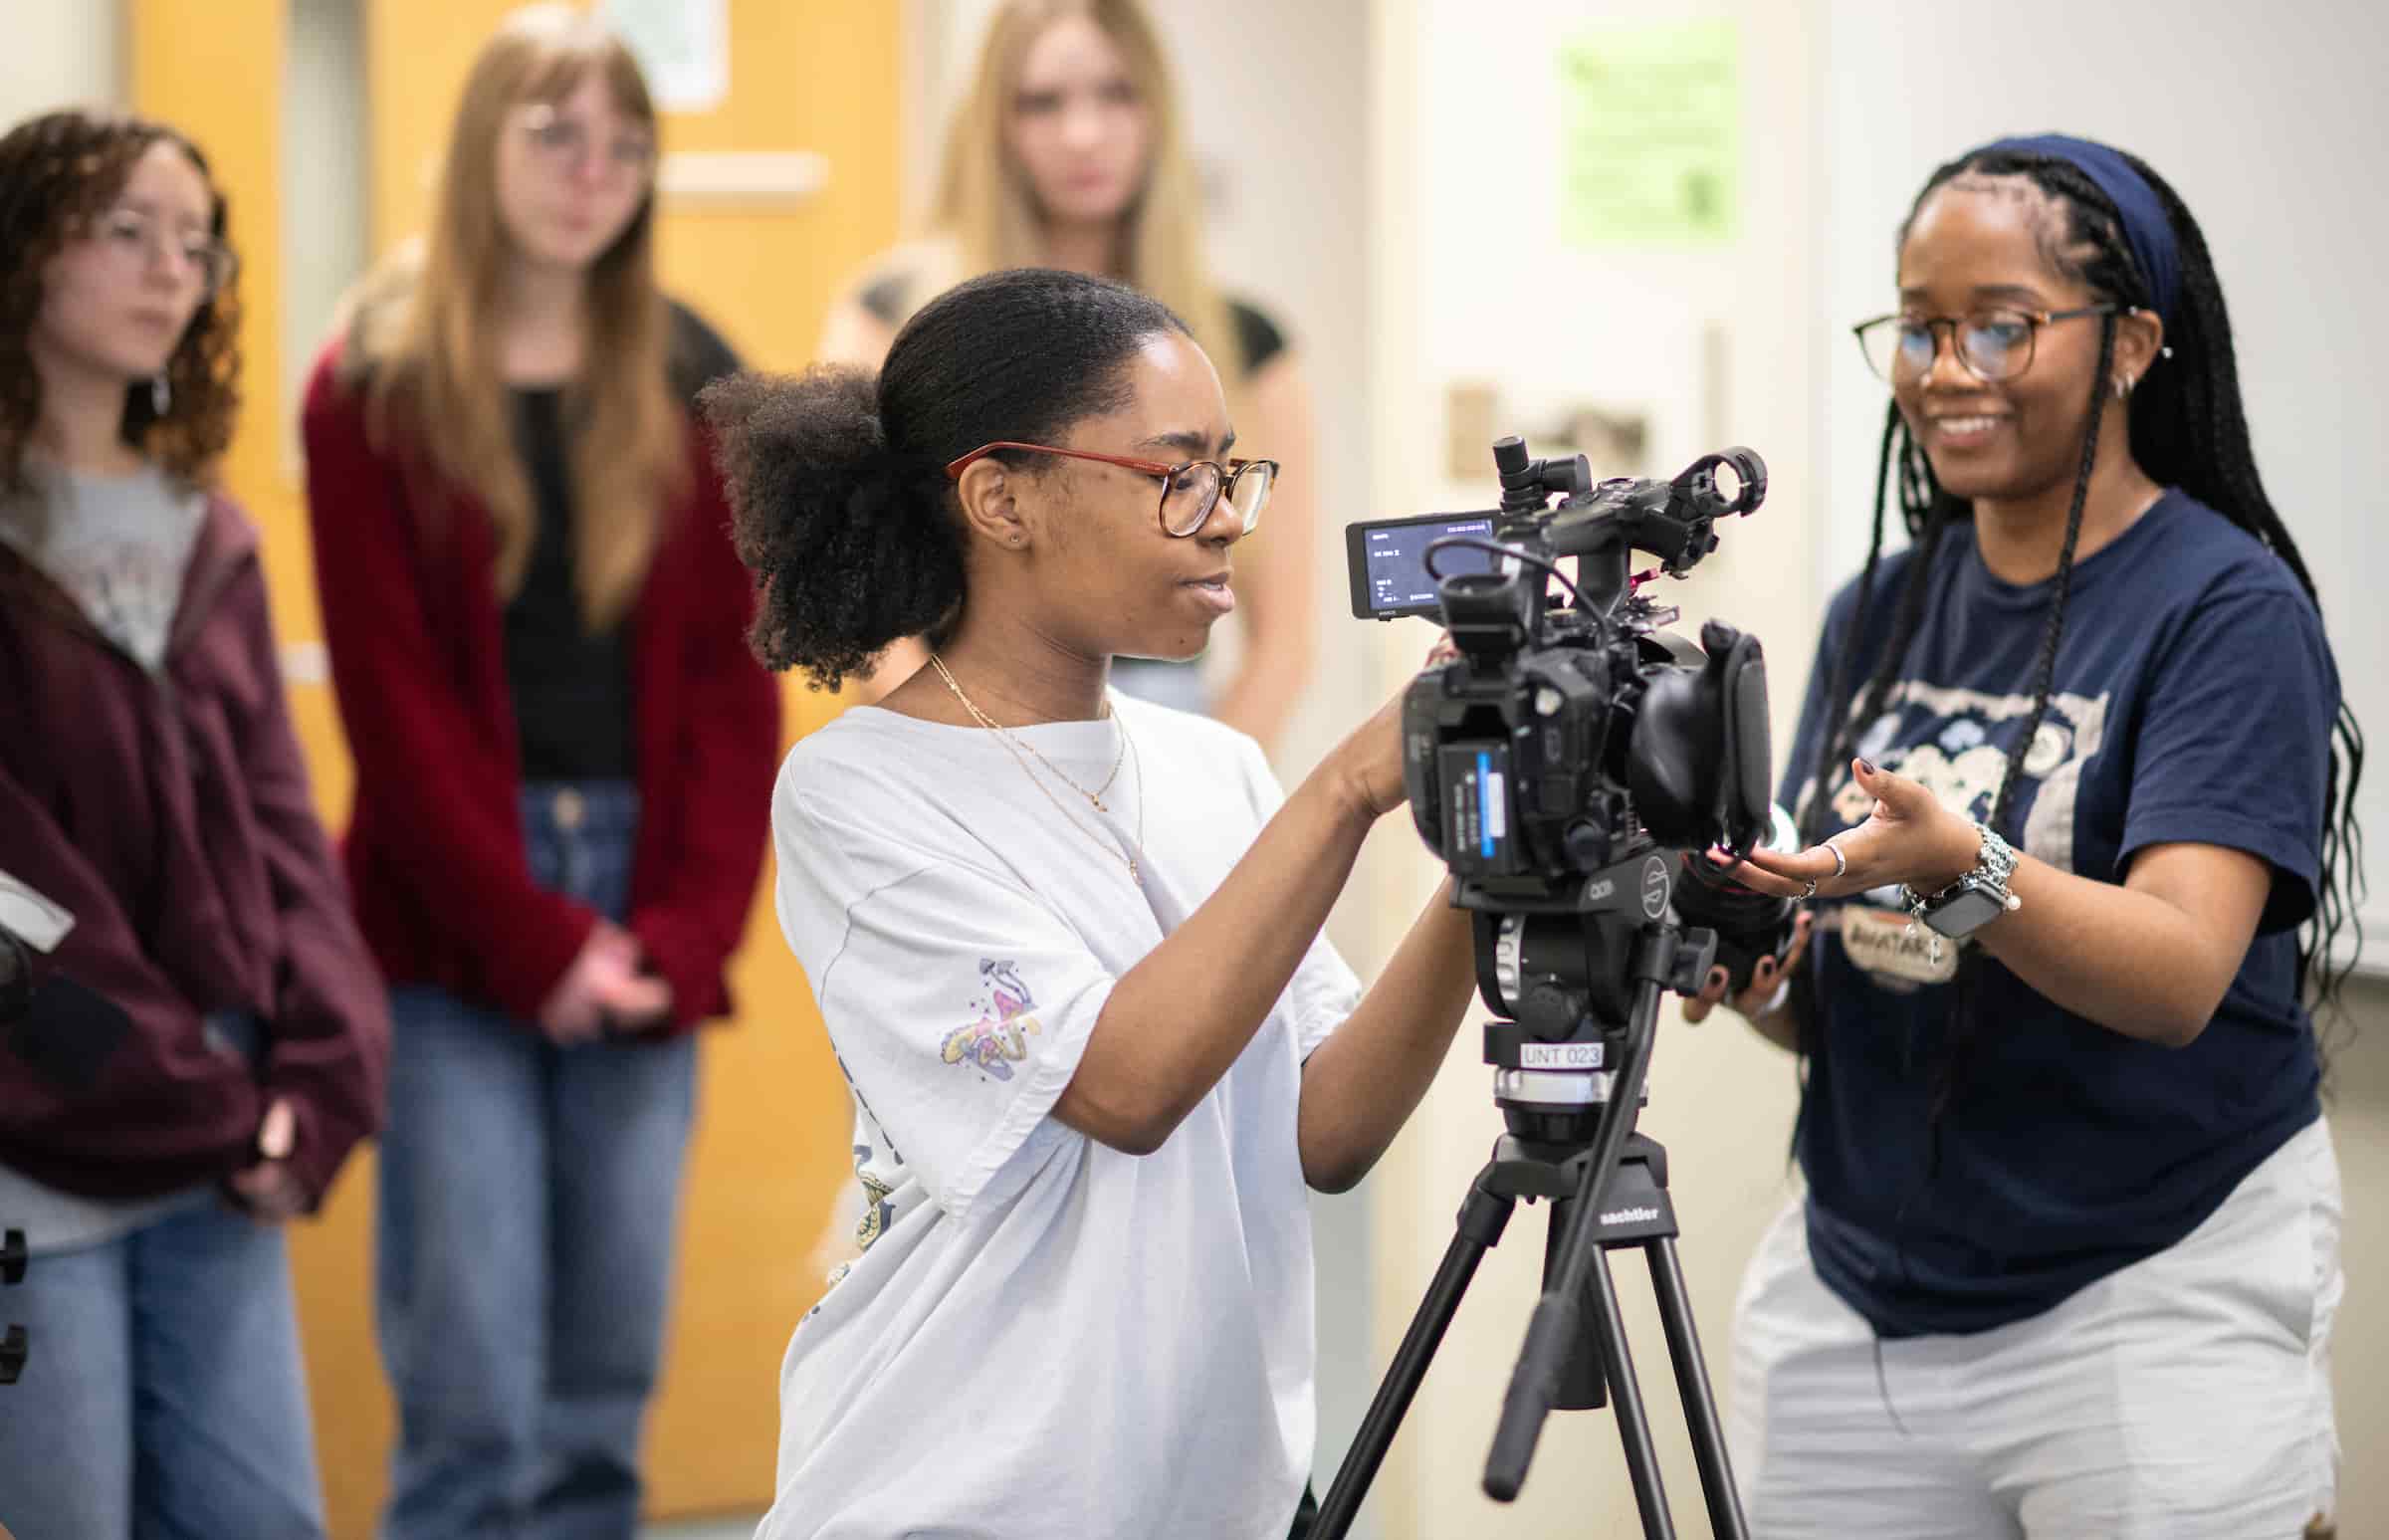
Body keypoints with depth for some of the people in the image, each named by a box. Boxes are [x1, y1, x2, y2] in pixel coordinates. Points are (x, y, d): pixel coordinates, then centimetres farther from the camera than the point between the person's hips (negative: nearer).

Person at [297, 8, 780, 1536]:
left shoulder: (691, 387, 9)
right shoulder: (376, 389, 0)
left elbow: (734, 687, 6)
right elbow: (392, 696, -5)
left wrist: (688, 932, -7)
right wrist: (533, 939, -11)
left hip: (643, 925, 3)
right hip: (454, 927, -3)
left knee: (608, 1388, 5)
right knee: (472, 1396, -7)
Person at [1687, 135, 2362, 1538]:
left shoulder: (2227, 608, -9)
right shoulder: (1879, 613, 9)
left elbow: (2179, 974, -21)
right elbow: (1822, 1007, 11)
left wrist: (1962, 869, -37)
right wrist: (1745, 961, -10)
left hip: (2157, 1302, -5)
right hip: (1860, 1295, 6)